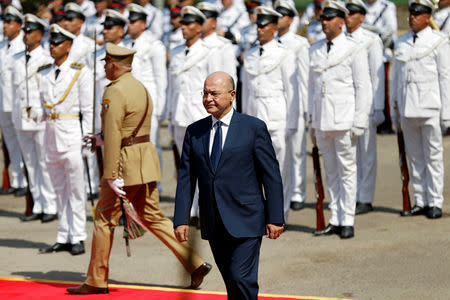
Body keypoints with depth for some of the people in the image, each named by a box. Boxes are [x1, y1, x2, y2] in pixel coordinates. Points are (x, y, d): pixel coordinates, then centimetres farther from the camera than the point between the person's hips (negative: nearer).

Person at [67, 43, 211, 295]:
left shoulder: (115, 92, -15)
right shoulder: (141, 88, 14)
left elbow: (113, 136, -21)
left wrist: (110, 176, -21)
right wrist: (102, 139, 30)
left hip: (126, 161, -9)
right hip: (146, 157, 9)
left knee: (105, 219, 2)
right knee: (153, 216, 13)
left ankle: (97, 281, 9)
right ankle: (195, 263, 6)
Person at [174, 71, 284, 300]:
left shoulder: (254, 128, -3)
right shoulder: (194, 132, 8)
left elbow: (271, 176, -3)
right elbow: (185, 178, 7)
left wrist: (275, 218, -7)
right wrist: (181, 220, 0)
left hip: (245, 221, -4)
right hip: (213, 225, 4)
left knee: (241, 278, -13)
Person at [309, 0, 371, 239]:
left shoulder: (354, 50, -3)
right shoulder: (315, 50, 11)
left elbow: (363, 89, -4)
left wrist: (359, 123, -10)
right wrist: (312, 122, 13)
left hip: (344, 121, -5)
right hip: (321, 121, 5)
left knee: (347, 170, -1)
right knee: (331, 173, 10)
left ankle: (347, 222, 4)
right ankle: (335, 221, 15)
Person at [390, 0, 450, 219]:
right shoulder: (401, 43, 12)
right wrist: (394, 109, 13)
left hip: (429, 109, -4)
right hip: (407, 109, 5)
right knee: (414, 158, 7)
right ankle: (421, 201, 14)